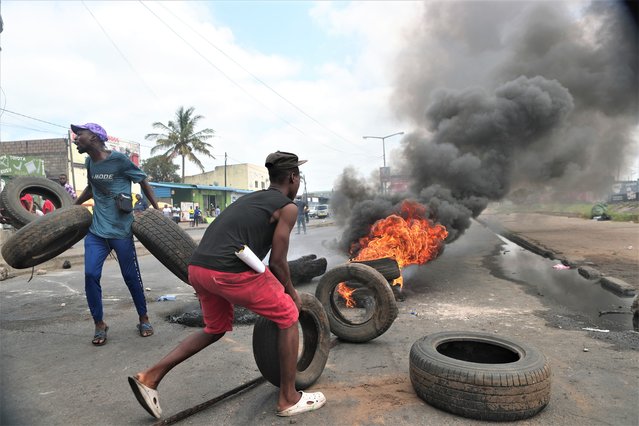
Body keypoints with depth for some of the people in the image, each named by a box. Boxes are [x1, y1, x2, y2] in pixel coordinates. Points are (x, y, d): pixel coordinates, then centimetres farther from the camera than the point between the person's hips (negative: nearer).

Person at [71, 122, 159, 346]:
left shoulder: (119, 159, -10)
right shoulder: (89, 162, 9)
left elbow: (143, 182, -1)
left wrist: (157, 210, -6)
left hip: (121, 230, -5)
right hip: (96, 230, 5)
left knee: (131, 276, 3)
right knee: (90, 274, -4)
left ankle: (144, 319, 22)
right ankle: (99, 324, 12)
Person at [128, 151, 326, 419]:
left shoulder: (252, 198, 27)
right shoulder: (288, 207, 4)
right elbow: (277, 262, 1)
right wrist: (291, 292, 20)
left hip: (197, 268, 8)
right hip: (230, 271, -8)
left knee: (215, 329, 30)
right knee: (288, 316, 11)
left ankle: (150, 376, 25)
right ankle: (289, 399, 19)